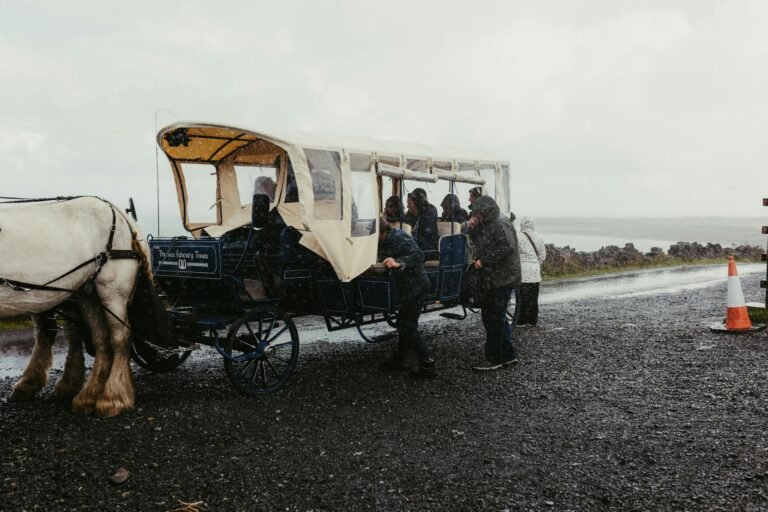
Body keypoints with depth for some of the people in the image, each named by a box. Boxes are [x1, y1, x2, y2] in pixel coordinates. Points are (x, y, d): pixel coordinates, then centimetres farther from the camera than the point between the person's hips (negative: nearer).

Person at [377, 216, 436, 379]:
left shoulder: (398, 237, -18)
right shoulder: (387, 241, 11)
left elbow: (418, 255, -27)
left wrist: (398, 263, -37)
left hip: (416, 285, -10)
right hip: (409, 286, 10)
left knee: (408, 325, -8)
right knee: (404, 323, 18)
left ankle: (427, 365, -5)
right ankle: (398, 360, 30)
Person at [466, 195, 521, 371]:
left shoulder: (500, 224, -15)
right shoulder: (488, 224, 16)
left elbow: (506, 248, -26)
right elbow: (478, 243, 22)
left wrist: (483, 261, -22)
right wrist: (472, 228, 5)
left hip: (502, 279, -10)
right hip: (493, 278, 10)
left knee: (494, 318, -4)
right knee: (497, 317, 15)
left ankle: (494, 359, 4)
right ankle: (508, 354, 24)